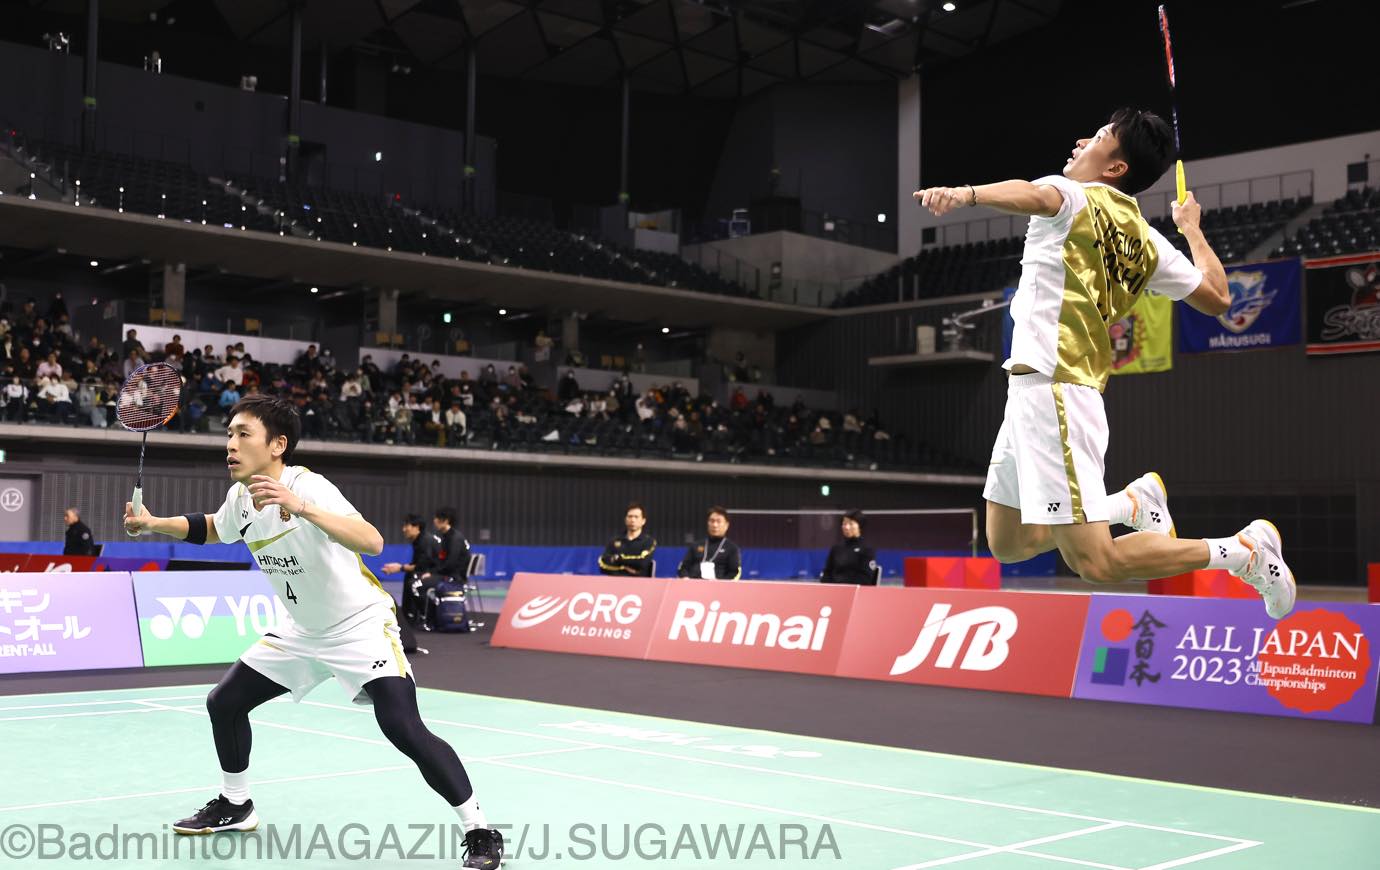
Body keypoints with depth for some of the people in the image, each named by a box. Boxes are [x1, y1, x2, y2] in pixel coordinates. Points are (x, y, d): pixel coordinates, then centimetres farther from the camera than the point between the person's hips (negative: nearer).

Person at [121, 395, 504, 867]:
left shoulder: (308, 487, -27)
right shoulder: (241, 497, -4)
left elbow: (372, 542, -43)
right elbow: (210, 528, 21)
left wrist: (301, 508, -53)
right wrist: (152, 523, 8)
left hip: (362, 626, -8)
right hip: (301, 631, 8)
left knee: (404, 730, -23)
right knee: (224, 703, 8)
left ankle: (480, 831, -11)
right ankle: (235, 805, 32)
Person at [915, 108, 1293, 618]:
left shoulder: (1076, 197, -3)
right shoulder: (1147, 243, 18)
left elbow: (1035, 195, -28)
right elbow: (1217, 298, 24)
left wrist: (966, 193, -46)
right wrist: (1192, 228, 38)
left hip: (1050, 385, -9)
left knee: (1095, 564, -12)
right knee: (1007, 543, 19)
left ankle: (1246, 551, -4)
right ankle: (1134, 502, 21)